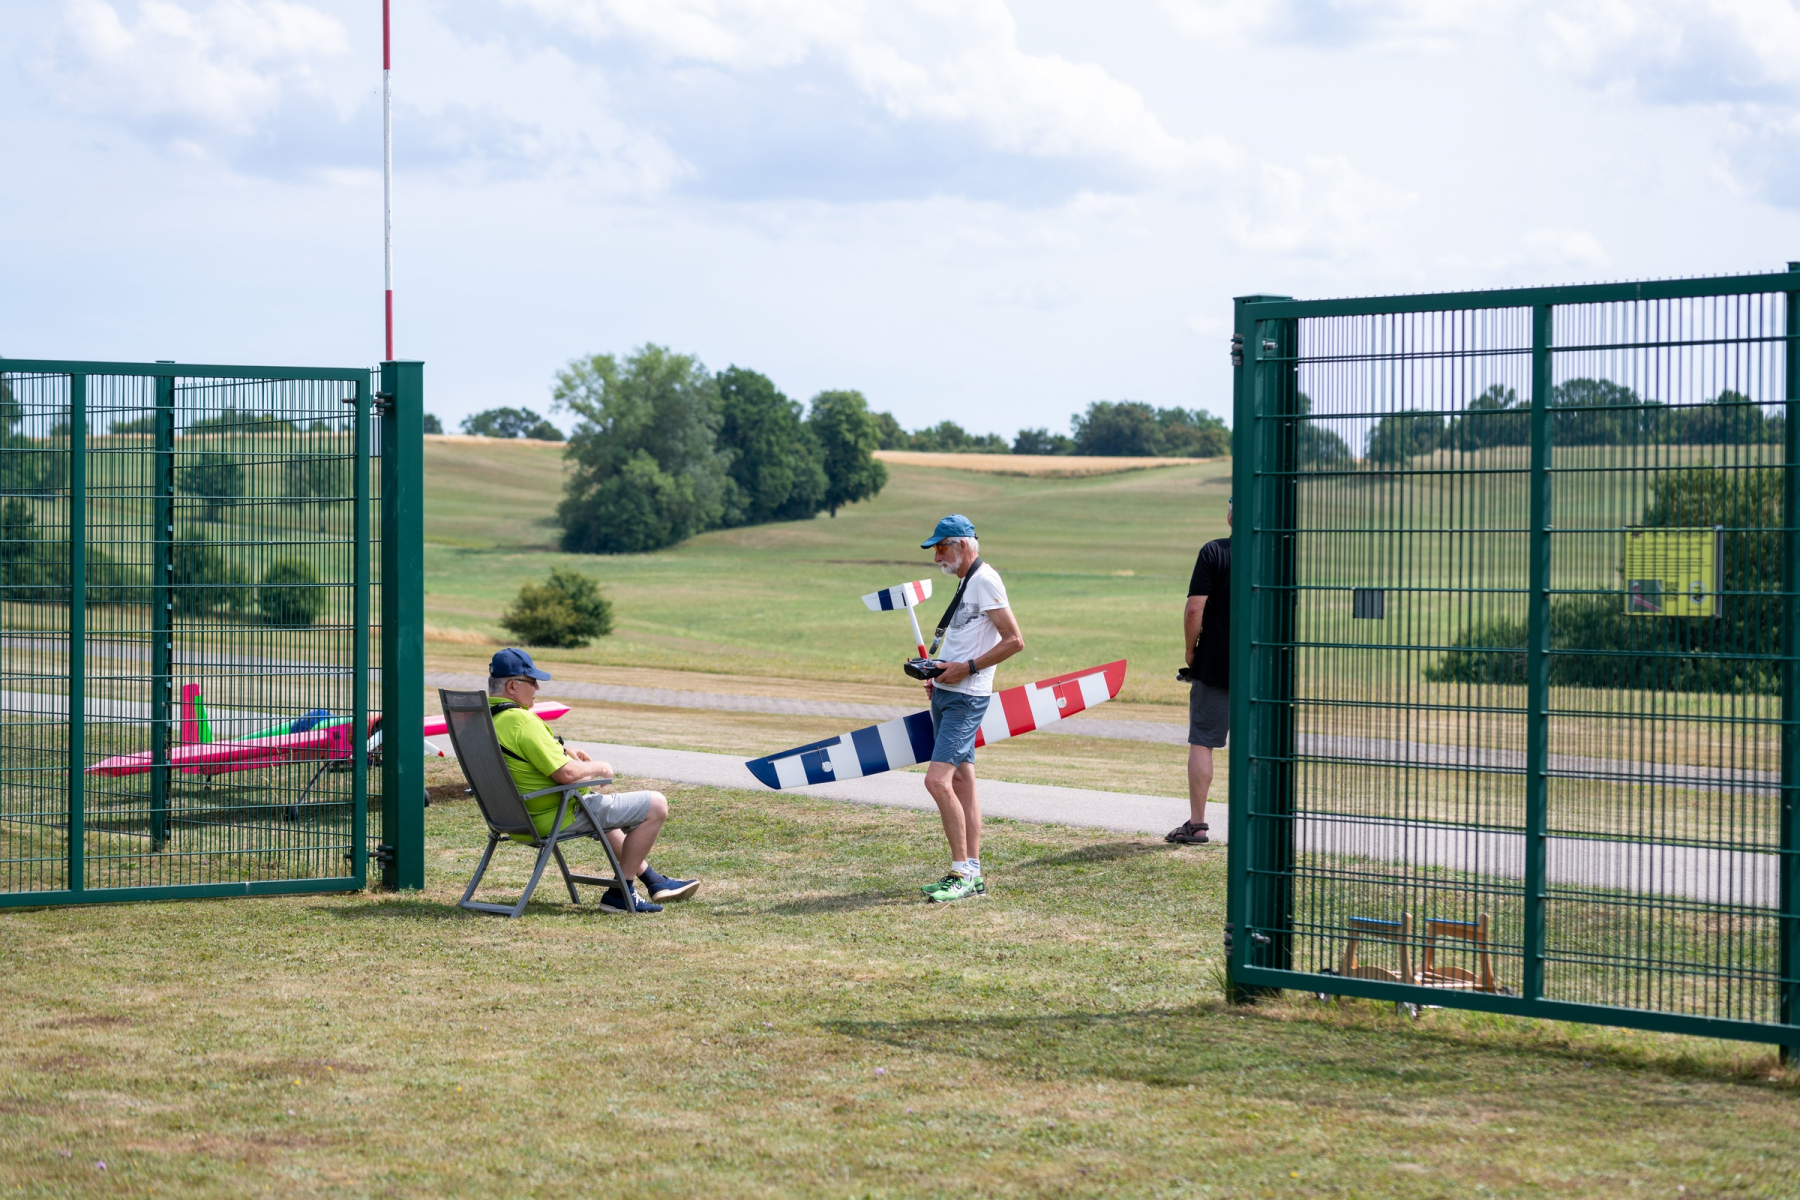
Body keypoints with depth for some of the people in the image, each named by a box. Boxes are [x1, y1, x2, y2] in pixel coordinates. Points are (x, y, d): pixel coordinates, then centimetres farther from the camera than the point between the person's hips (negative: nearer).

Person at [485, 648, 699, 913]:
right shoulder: (521, 721, -27)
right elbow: (565, 773, -29)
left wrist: (562, 750, 15)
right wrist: (598, 767, -9)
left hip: (523, 815, 11)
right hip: (560, 815, -11)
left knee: (602, 805, 37)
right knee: (656, 805, -4)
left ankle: (655, 882, 40)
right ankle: (619, 893, 3)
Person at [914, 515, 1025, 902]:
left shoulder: (985, 580, -12)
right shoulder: (966, 580, 18)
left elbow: (1014, 640, -17)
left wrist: (967, 668, -19)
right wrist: (940, 673, 11)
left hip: (966, 697, -10)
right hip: (947, 694, 10)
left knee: (937, 780, -16)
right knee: (961, 783, 9)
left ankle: (962, 873, -12)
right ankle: (972, 875, 12)